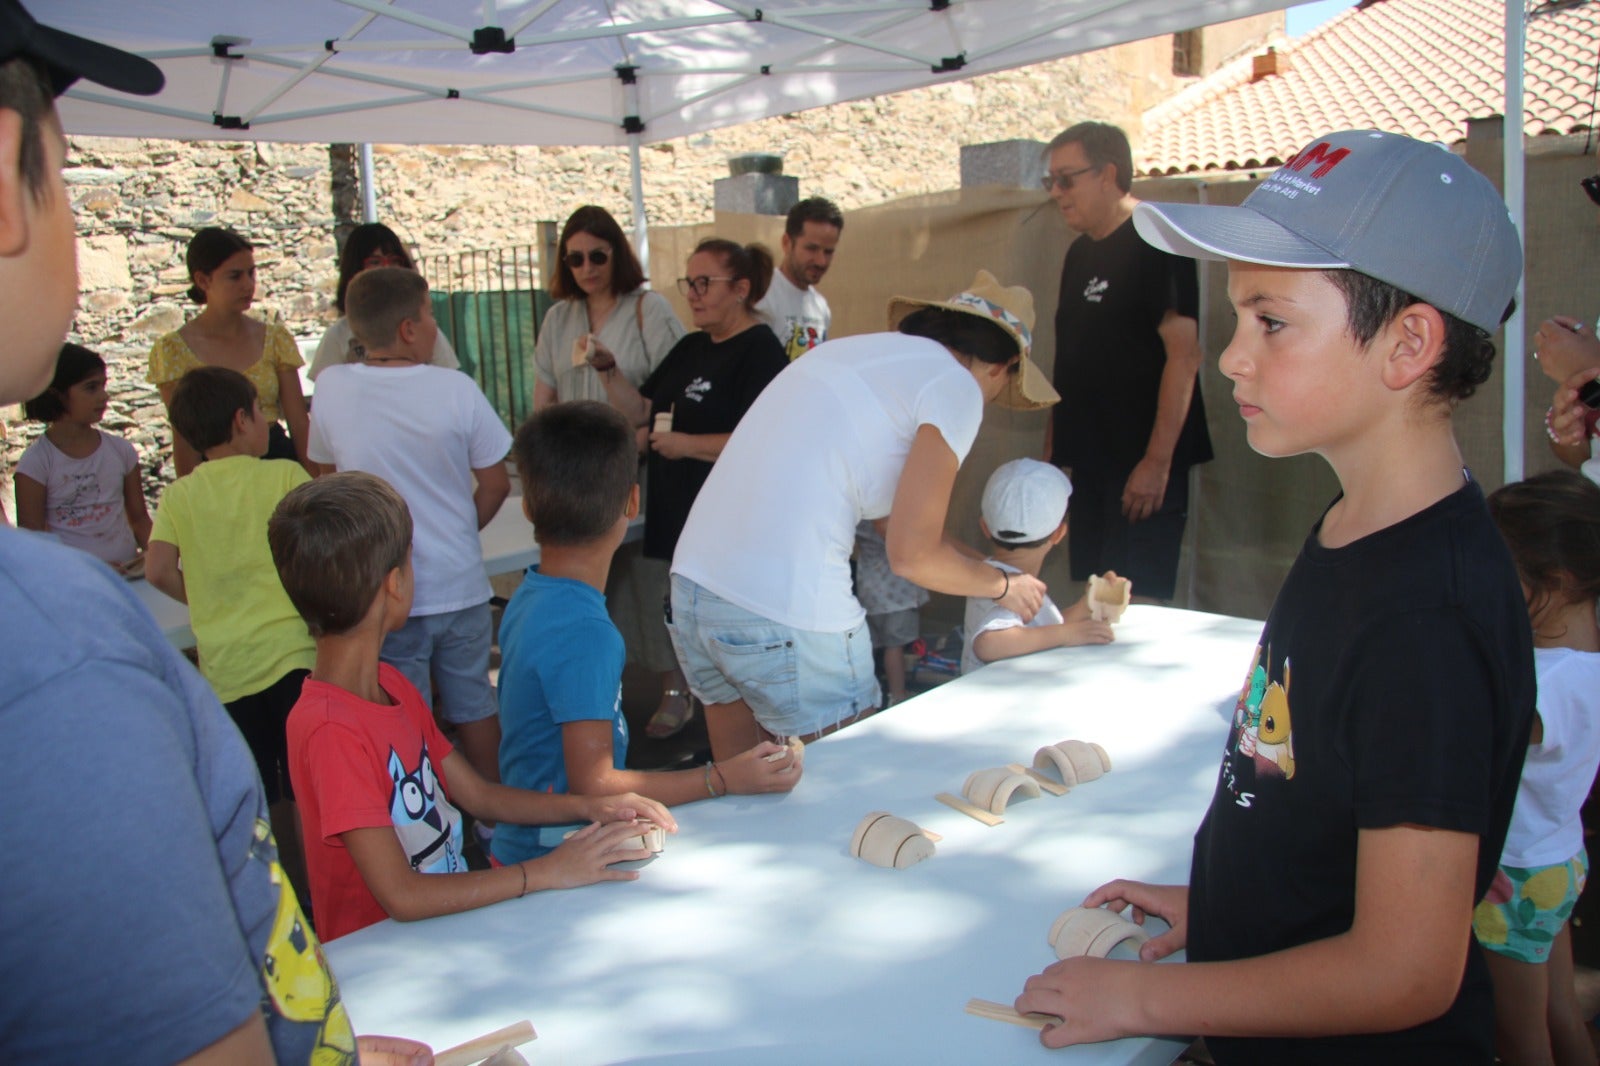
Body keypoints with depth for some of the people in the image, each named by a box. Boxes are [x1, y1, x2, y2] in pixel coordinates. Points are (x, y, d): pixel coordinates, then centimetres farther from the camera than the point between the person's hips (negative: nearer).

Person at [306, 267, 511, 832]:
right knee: (473, 705, 17)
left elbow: (327, 474, 7)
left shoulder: (331, 388, -7)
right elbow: (495, 484, -4)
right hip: (459, 584, 1)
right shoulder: (454, 389, -11)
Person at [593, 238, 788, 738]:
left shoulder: (759, 351, -13)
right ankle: (680, 696, 35)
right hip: (678, 511, 9)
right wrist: (606, 369, 2)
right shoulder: (690, 348, 16)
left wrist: (687, 444, -18)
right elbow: (640, 410, 18)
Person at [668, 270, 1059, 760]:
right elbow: (911, 555, -6)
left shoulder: (852, 348, 20)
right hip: (786, 615, -8)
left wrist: (985, 566, 34)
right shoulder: (957, 385, -3)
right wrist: (1005, 586, 11)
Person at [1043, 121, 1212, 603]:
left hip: (1141, 464, -8)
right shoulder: (1080, 253, 15)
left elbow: (1184, 353, -18)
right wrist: (1052, 444, 16)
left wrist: (1158, 460, -22)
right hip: (1089, 462, 8)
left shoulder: (1156, 244, -10)